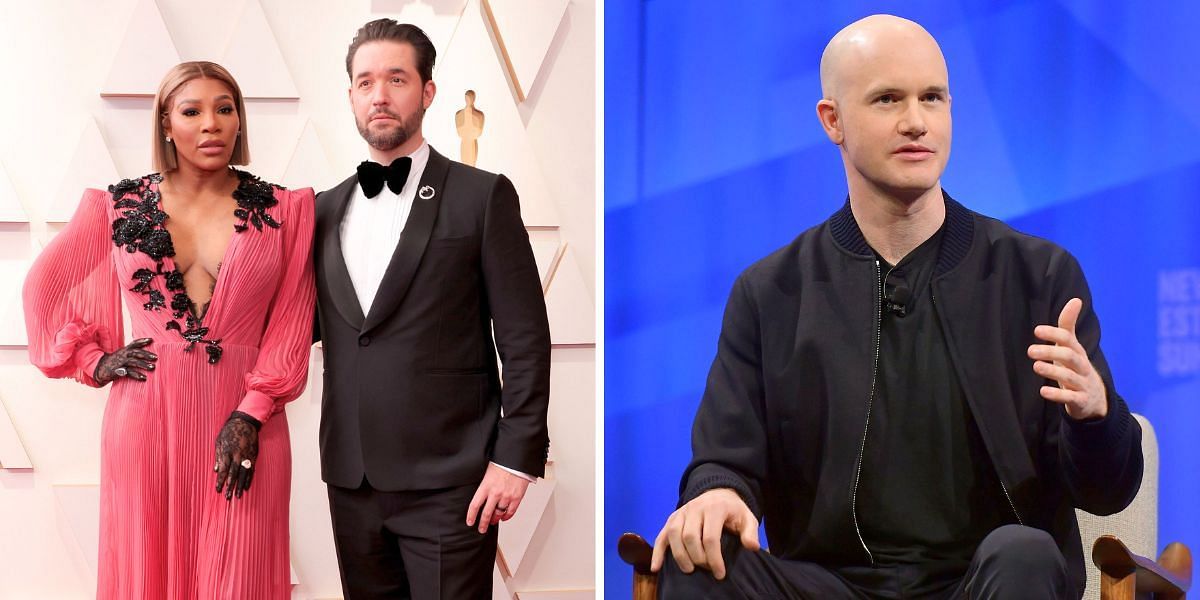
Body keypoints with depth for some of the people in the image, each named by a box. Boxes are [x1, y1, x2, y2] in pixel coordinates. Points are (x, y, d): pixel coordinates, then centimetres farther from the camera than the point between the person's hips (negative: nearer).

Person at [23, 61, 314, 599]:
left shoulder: (282, 211, 2)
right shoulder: (119, 207, 4)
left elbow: (290, 324, -1)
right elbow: (45, 288, 15)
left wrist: (251, 417, -9)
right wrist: (92, 362, 5)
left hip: (243, 424, -1)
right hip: (146, 419, 1)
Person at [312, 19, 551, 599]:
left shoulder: (482, 196, -2)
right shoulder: (326, 209, 12)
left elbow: (524, 339, -6)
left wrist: (515, 458, -11)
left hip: (448, 482, -4)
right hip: (351, 480, 5)